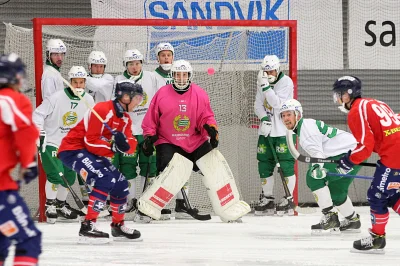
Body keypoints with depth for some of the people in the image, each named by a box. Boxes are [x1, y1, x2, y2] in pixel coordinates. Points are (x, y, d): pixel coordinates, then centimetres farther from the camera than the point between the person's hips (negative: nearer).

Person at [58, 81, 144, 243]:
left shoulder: (125, 118, 8)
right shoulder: (103, 110, -23)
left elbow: (131, 146, -2)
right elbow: (91, 142, -27)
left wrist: (125, 144, -24)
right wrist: (114, 148, -30)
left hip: (92, 152, 10)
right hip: (72, 149, -10)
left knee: (120, 184, 9)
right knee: (104, 180, -28)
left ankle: (118, 226, 28)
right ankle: (88, 227, -28)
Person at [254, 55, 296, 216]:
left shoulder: (286, 82, -10)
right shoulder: (262, 83, 9)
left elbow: (277, 104, -20)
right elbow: (258, 104, 6)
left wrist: (266, 87, -25)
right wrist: (263, 117, -11)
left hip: (283, 129, -6)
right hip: (266, 129, 6)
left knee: (286, 164, -7)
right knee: (264, 163, 8)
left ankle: (288, 200, 0)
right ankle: (267, 198, 18)